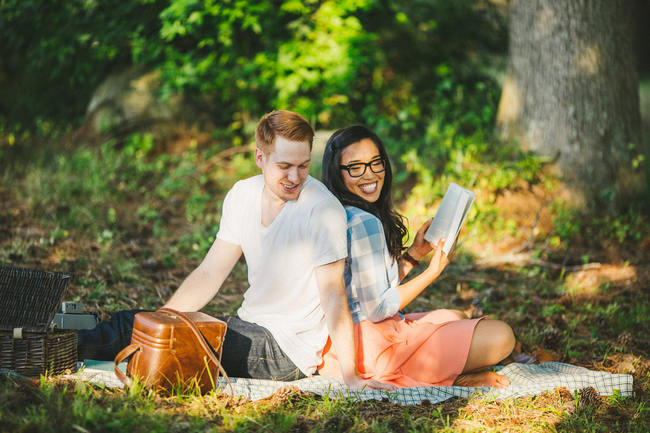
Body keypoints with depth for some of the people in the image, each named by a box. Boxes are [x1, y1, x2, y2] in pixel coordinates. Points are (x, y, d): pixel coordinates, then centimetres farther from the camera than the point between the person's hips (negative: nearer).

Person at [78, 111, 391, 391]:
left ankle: (73, 346, 1)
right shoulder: (243, 195, 3)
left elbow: (333, 293, -21)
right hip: (250, 327, 6)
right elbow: (210, 274, 8)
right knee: (134, 323, -1)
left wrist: (350, 374, -27)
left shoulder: (322, 209, -18)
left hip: (288, 351, -6)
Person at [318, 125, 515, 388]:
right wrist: (433, 272, -10)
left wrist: (415, 253, 8)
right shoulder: (364, 223, -20)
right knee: (500, 337, -9)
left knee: (456, 318, 32)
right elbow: (377, 309, -20)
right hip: (372, 347, -9)